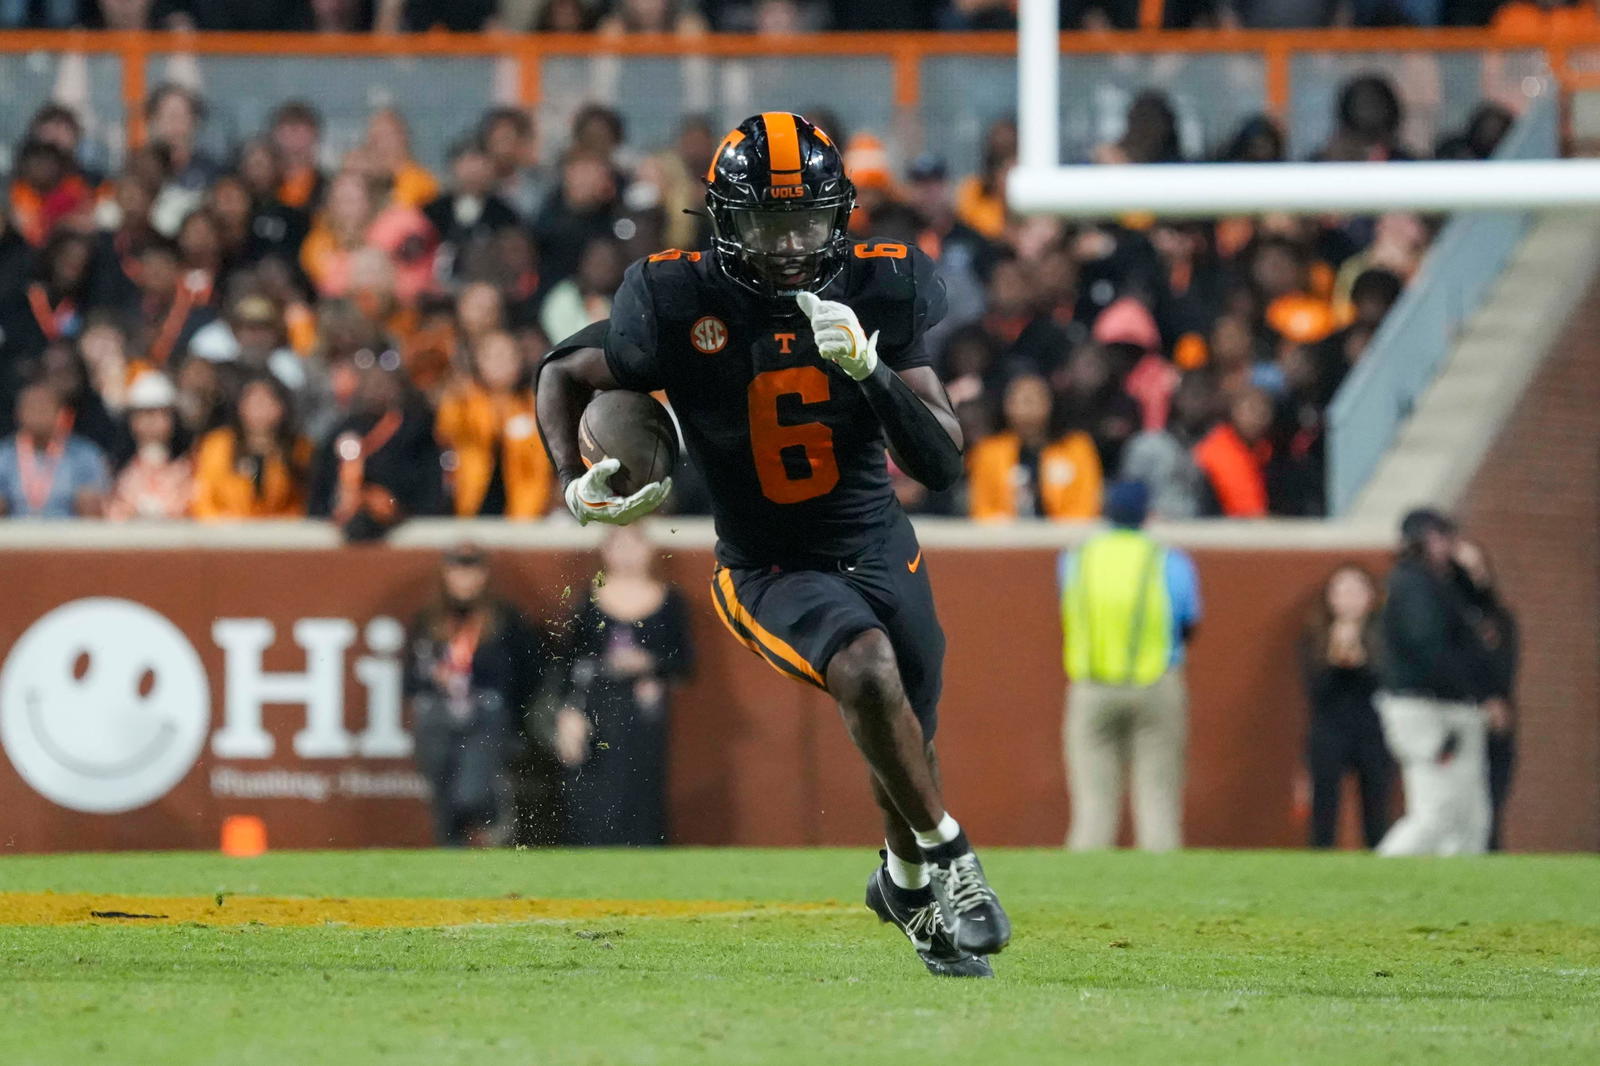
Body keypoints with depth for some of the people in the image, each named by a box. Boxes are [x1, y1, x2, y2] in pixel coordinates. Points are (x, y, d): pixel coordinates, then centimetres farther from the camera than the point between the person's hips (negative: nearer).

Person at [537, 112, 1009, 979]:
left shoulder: (877, 289, -11)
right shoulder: (682, 303, -16)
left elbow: (941, 466, -14)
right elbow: (565, 373, 2)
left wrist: (868, 368, -28)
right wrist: (575, 486, -13)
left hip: (880, 547, 3)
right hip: (768, 570, -3)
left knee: (908, 743, 13)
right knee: (867, 667, -32)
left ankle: (907, 883, 46)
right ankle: (946, 856, -13)